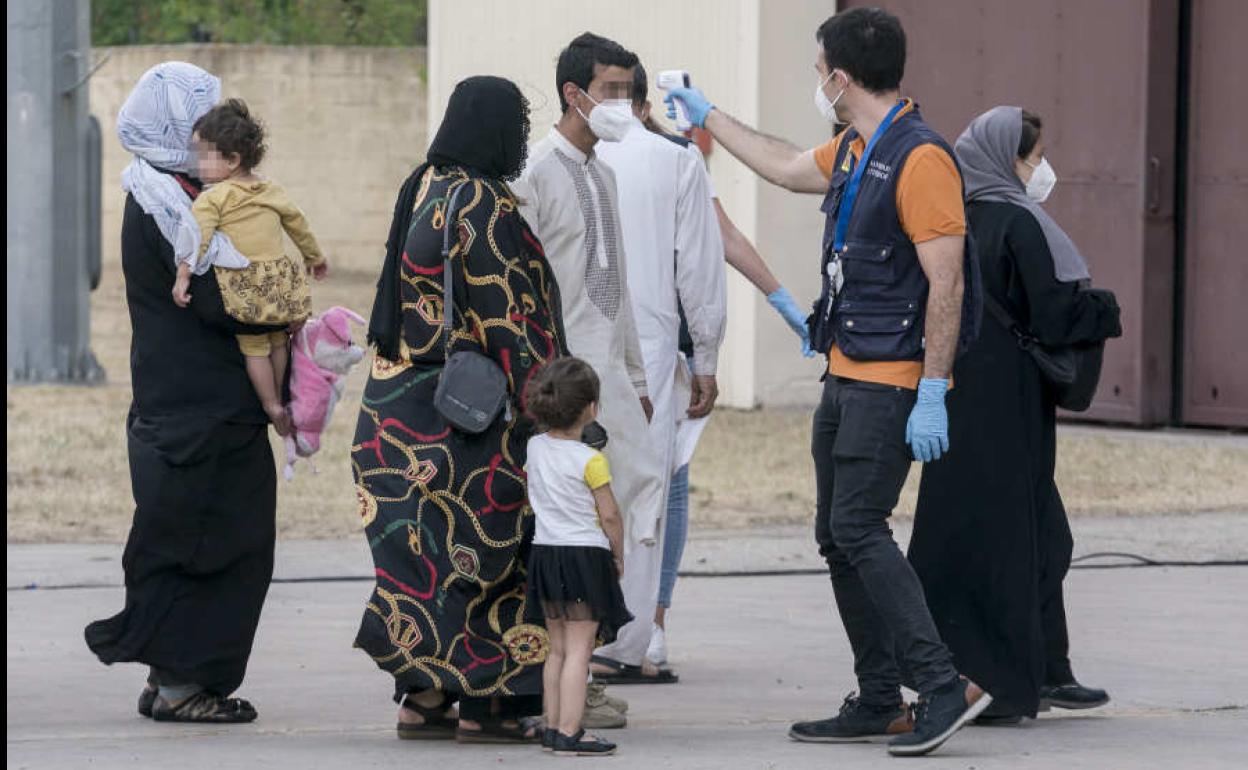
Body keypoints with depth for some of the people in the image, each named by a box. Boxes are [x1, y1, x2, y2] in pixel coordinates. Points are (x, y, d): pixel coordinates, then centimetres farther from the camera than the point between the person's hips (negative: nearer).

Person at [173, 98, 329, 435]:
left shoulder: (212, 198, -8)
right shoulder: (271, 191, 12)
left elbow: (198, 235, -22)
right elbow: (296, 222, 24)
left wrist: (183, 274, -28)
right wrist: (315, 257, 38)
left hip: (245, 289, -5)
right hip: (281, 279, 5)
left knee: (255, 347, 6)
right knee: (278, 341, 20)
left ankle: (273, 406, 9)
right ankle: (279, 396, 28)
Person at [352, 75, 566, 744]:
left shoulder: (423, 189, 11)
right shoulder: (484, 204, -15)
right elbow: (507, 314, -17)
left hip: (401, 398, 8)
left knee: (430, 549, 11)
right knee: (486, 541, -1)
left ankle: (423, 696, 11)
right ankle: (482, 701, 0)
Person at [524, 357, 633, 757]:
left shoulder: (535, 448, 3)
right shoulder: (591, 460, -15)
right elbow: (609, 515, -11)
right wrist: (618, 556, 4)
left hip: (544, 554, 7)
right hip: (585, 555, -7)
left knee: (557, 648, 15)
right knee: (578, 649, -6)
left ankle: (553, 727, 17)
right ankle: (569, 732, -10)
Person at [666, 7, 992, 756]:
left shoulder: (921, 158, -17)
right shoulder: (853, 150, 12)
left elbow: (945, 285, -20)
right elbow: (788, 167, 34)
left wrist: (931, 396, -23)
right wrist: (709, 117, 41)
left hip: (892, 383, -10)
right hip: (846, 376, 10)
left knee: (858, 529, -17)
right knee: (838, 535, 9)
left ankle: (944, 686, -17)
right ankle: (879, 703, 13)